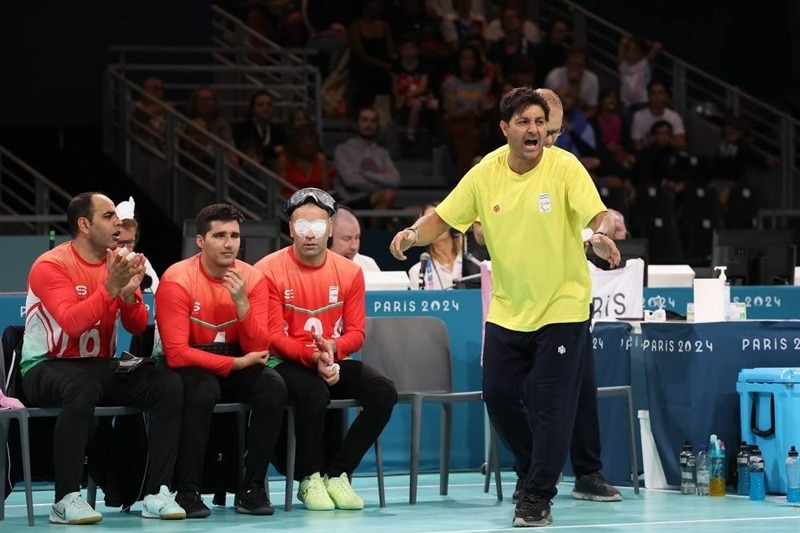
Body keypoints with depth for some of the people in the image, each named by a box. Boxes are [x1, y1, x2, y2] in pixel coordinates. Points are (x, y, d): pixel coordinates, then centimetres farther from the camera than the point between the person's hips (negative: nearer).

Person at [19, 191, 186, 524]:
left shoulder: (120, 263, 7)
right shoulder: (51, 266, -12)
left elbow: (138, 328, 2)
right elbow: (72, 322, -25)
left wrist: (129, 294, -17)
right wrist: (110, 288, -30)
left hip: (101, 367, 6)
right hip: (47, 368, -6)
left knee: (170, 385, -16)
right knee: (83, 387, -41)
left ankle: (157, 494, -17)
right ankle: (66, 500, -34)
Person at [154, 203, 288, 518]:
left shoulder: (253, 279, -4)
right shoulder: (177, 280, -16)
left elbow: (258, 350, -8)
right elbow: (177, 352, -21)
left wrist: (242, 303, -23)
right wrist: (235, 363, -21)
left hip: (236, 366, 4)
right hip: (190, 367, -4)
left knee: (274, 388, -25)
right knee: (203, 390, -37)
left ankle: (252, 489, -15)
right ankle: (187, 492, -25)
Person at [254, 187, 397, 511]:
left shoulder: (349, 272, 5)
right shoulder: (269, 271, -7)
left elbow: (356, 333, 4)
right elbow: (274, 336, -10)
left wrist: (333, 348, -19)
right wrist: (313, 357, -25)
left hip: (335, 361, 5)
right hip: (287, 363, -4)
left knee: (384, 392, -22)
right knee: (314, 394, -37)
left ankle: (336, 475, -13)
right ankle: (309, 480, -16)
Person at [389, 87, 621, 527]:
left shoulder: (565, 168, -14)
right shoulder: (485, 175, -3)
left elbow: (597, 214, -24)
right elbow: (443, 218, 0)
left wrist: (601, 236, -47)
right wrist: (414, 234, -20)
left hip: (561, 307, -4)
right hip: (507, 309, 4)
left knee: (550, 405, -7)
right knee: (499, 395, 8)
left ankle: (537, 498, 3)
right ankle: (533, 471, 32)